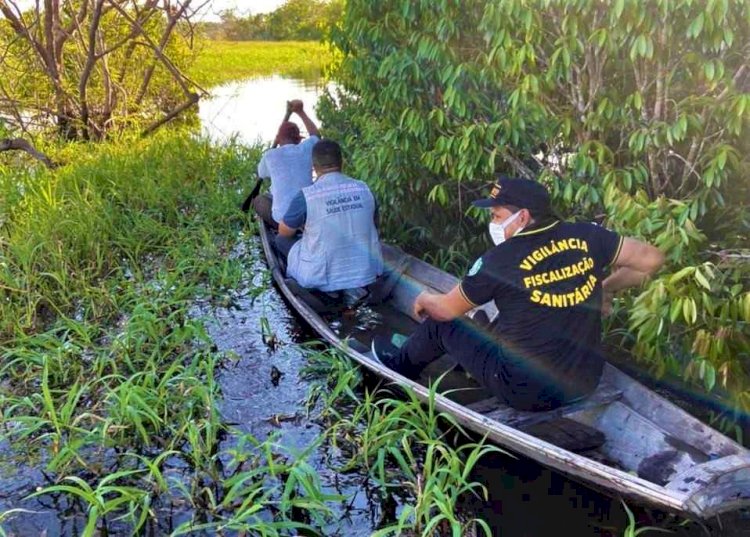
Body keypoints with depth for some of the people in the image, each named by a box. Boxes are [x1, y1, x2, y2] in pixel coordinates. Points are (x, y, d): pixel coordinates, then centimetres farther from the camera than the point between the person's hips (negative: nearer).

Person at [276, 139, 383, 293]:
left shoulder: (306, 196, -16)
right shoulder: (364, 189, -3)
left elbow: (284, 232, 1)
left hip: (323, 278, -5)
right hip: (368, 274, 5)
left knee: (281, 239, 18)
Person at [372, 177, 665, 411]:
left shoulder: (501, 259, -19)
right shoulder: (586, 237, -8)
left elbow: (447, 310, -5)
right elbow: (651, 259, -1)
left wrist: (424, 300, 18)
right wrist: (608, 286, 14)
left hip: (526, 392, -5)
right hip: (586, 383, 6)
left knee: (441, 325, 14)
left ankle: (400, 365, 41)